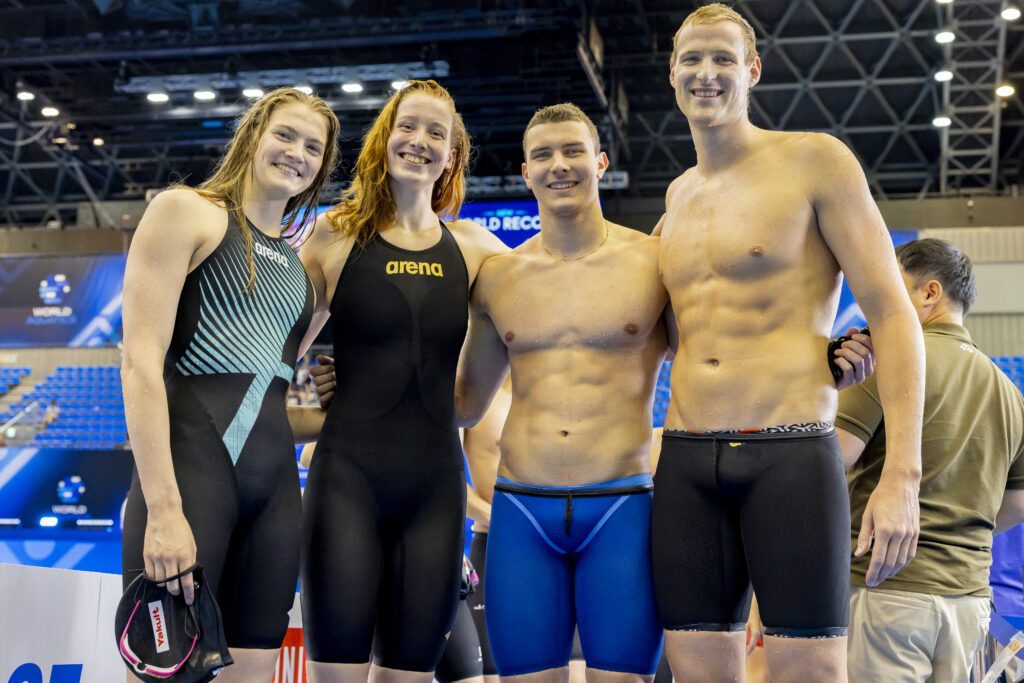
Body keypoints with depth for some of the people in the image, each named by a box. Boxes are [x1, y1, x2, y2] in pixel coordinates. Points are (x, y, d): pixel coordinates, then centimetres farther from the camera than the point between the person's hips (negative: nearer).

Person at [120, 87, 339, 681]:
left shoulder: (298, 264, 20)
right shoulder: (186, 212, 1)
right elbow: (141, 362, -9)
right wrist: (163, 509, -17)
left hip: (275, 486, 6)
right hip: (192, 469, -6)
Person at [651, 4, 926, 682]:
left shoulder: (814, 160, 0)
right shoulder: (678, 195, 17)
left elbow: (892, 313, -5)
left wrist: (902, 475, -13)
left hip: (792, 456, -5)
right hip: (686, 465, 5)